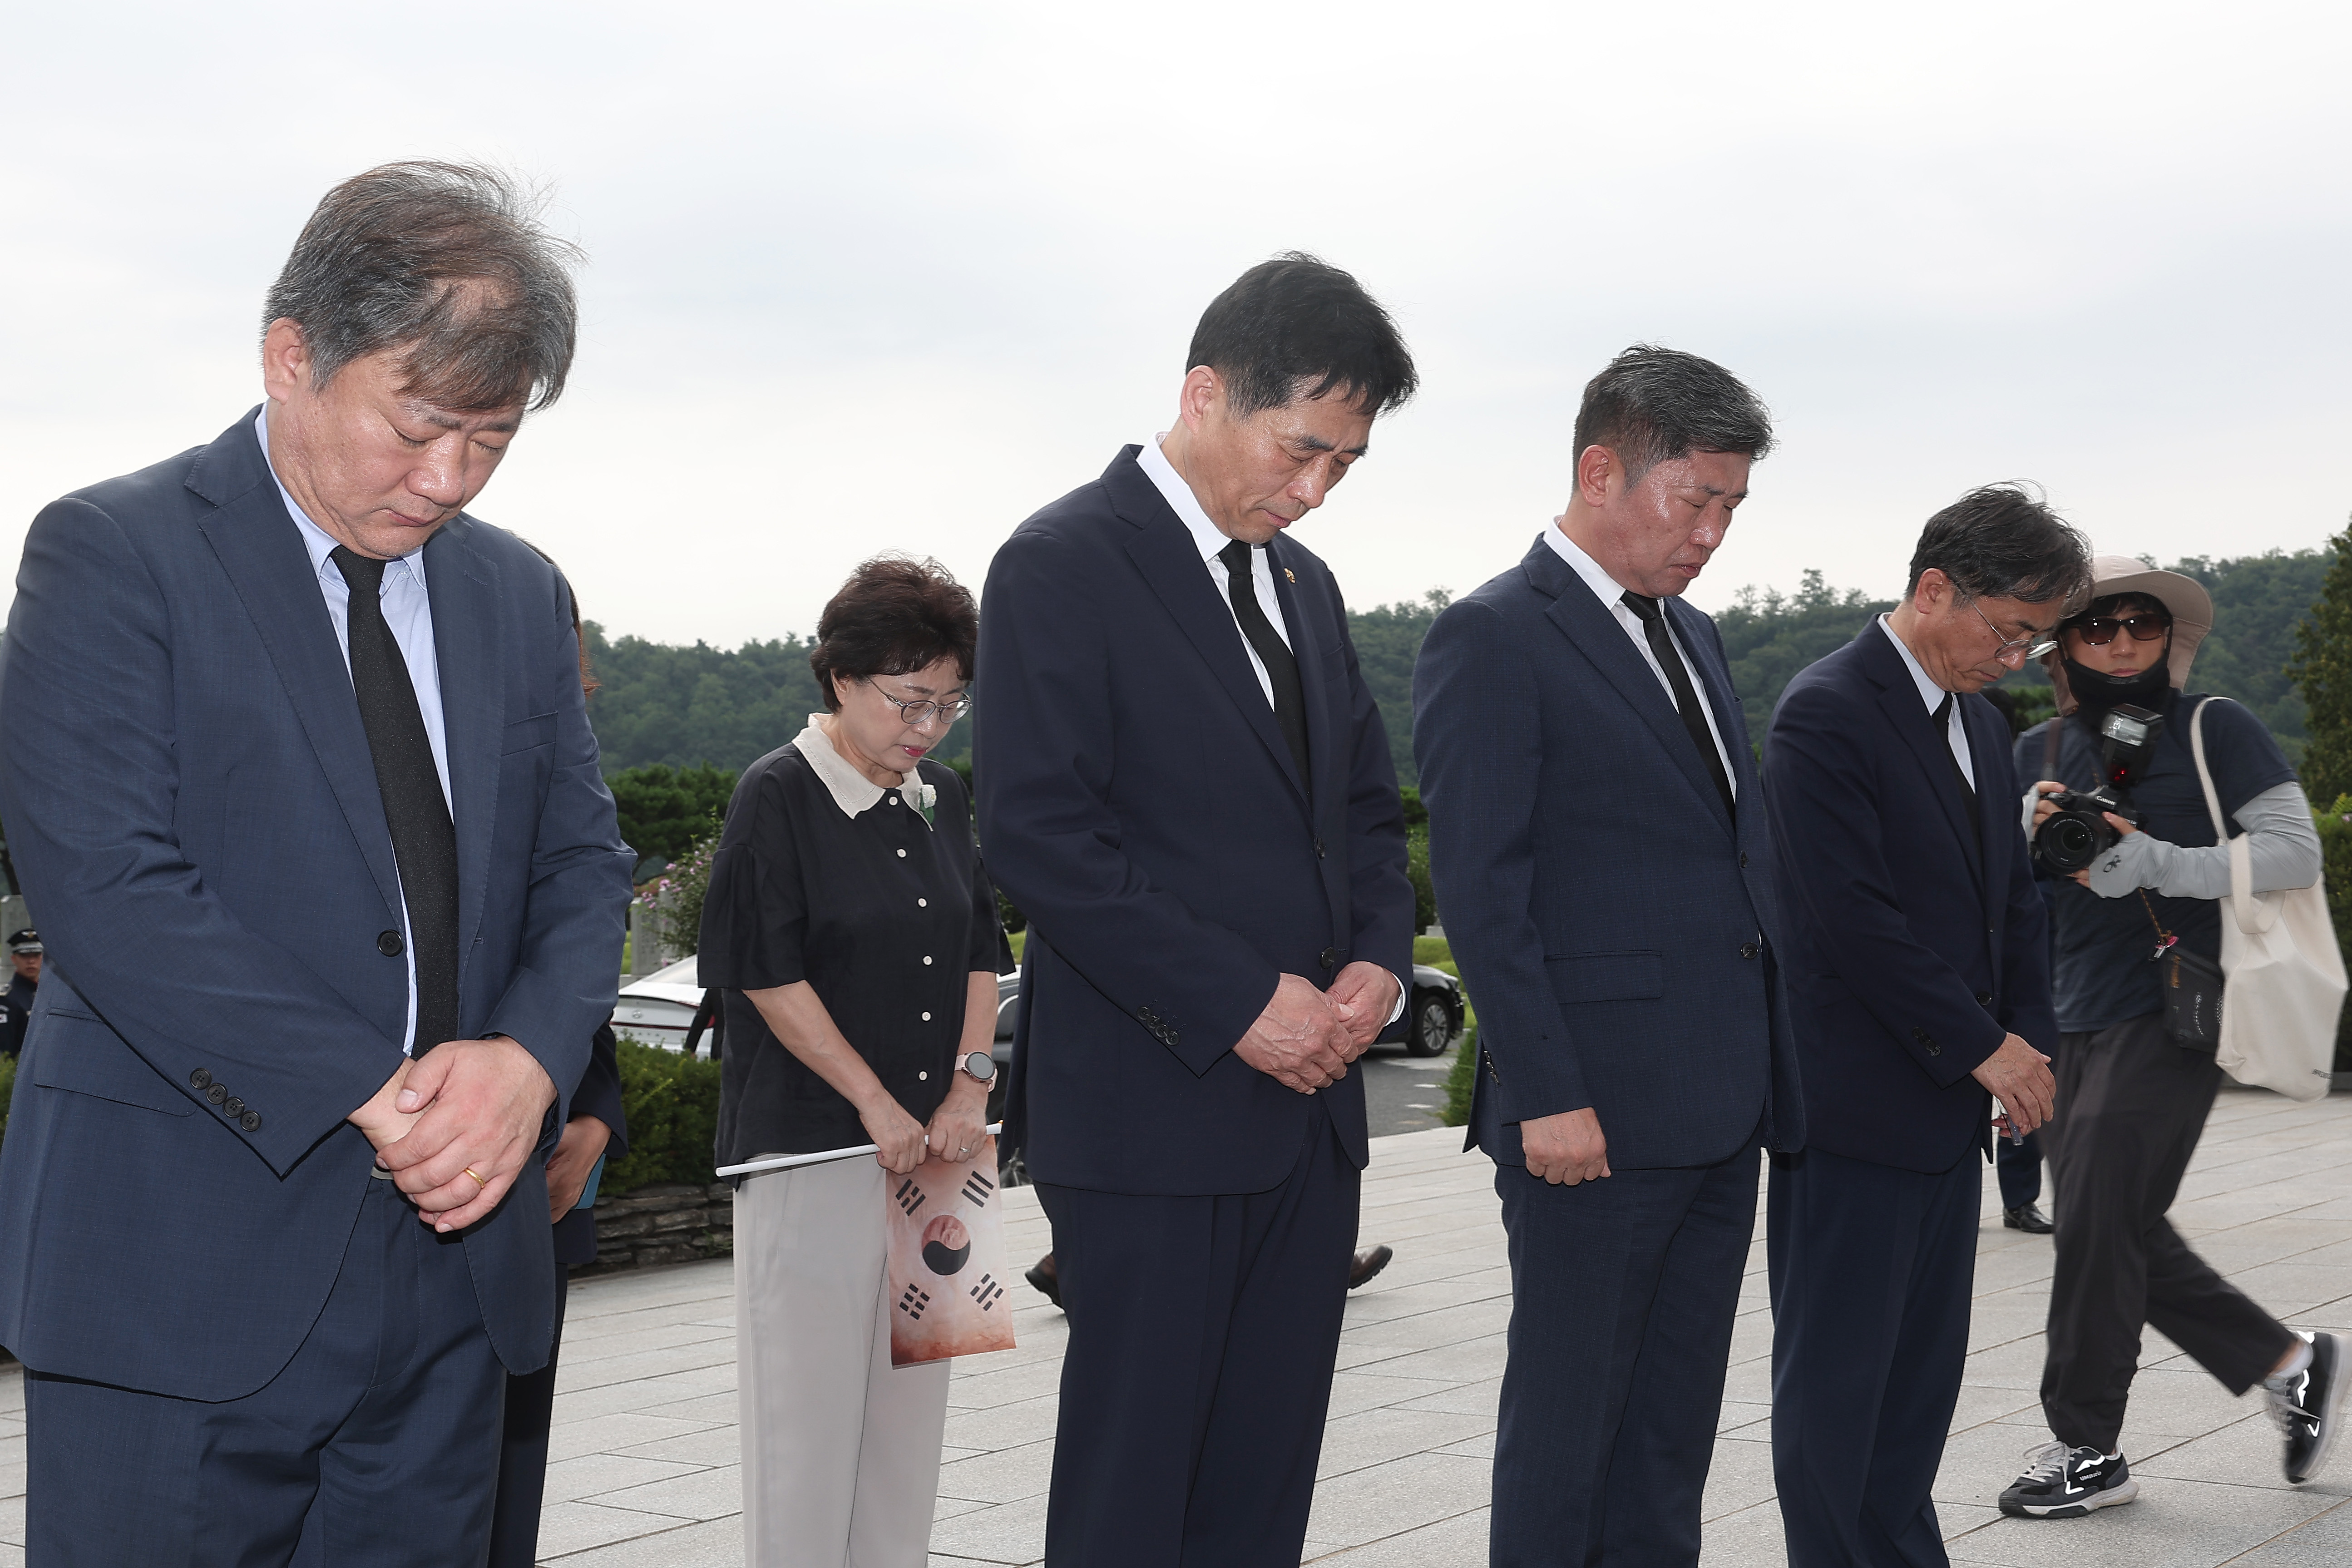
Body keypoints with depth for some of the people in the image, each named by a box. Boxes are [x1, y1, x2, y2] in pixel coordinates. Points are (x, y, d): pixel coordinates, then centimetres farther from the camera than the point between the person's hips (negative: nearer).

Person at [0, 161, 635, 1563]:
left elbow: (584, 865, 12)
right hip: (186, 1284, -5)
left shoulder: (520, 593, 13)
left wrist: (529, 1057, -9)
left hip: (455, 1274, 5)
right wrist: (373, 1098, -18)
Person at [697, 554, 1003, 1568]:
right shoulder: (778, 798, -8)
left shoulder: (941, 799, 11)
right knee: (810, 1386, -3)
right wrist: (876, 1103, -12)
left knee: (911, 1386, 10)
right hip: (814, 1141, -6)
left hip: (931, 1139, 6)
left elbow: (979, 952, 15)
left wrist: (969, 1085, 2)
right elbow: (769, 976, -11)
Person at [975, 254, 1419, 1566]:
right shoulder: (1065, 567, -8)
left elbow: (1367, 804, 22)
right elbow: (1039, 832, -16)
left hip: (1308, 1101, 7)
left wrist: (1379, 960, 1)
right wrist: (1241, 1003, -17)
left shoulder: (1302, 583, 16)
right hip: (1156, 1107, -7)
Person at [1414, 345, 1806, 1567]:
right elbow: (1480, 890, -14)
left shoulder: (1694, 638, 17)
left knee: (1674, 1420, 14)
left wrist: (1770, 1069, 13)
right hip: (1595, 1114, -8)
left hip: (1721, 1108, 8)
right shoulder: (1492, 640, -9)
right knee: (1567, 1414, 3)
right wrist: (1545, 1095, -19)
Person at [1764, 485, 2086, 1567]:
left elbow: (2013, 899, 19)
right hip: (1855, 1104, -9)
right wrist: (1983, 1047, -15)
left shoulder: (1980, 724, 14)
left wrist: (2029, 1038, 5)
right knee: (1837, 1368, 1)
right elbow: (1854, 918, -20)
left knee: (1927, 1363, 13)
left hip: (1950, 1107, 9)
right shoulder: (1827, 714, -14)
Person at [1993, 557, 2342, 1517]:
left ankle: (2089, 1450, 4)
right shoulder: (2039, 751, 12)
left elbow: (2296, 851, -9)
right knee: (2125, 1235, 9)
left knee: (2099, 1218, -9)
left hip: (2173, 1014, -6)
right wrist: (2030, 834, -9)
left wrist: (2153, 863, -19)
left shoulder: (2214, 729, -2)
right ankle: (2291, 1364, 27)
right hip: (2073, 1022, 6)